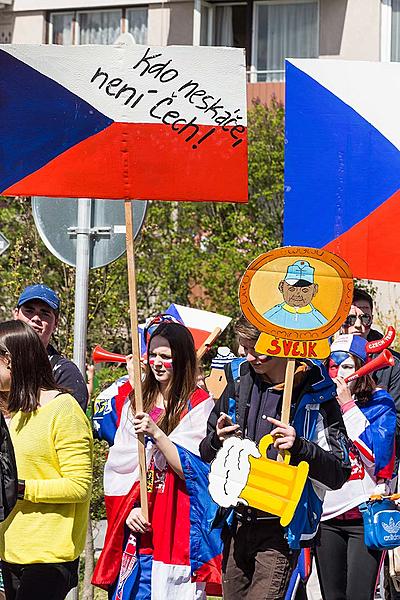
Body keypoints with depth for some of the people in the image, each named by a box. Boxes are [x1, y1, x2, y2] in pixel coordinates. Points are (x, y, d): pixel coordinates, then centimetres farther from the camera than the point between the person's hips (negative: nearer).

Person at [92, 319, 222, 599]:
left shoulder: (199, 404, -2)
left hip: (177, 525, -4)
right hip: (135, 524, 4)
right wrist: (129, 509, -7)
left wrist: (156, 433, -22)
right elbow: (117, 466, 8)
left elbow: (191, 470, -11)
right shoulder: (132, 402, 13)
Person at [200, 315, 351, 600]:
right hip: (236, 524, 5)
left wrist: (300, 447, -24)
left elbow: (339, 473, -9)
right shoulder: (240, 379, 6)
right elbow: (205, 454, 16)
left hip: (282, 527, -5)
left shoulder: (316, 394, -7)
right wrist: (218, 440, -7)